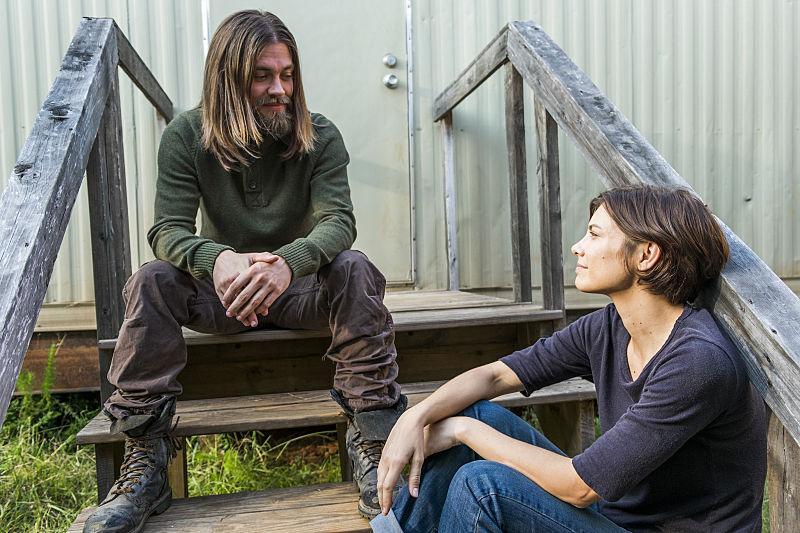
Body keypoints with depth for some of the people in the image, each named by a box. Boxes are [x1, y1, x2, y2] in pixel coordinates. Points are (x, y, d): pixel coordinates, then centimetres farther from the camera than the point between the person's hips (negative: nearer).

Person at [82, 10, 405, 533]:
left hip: (301, 284, 0)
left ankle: (374, 443, -27)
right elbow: (168, 229, -16)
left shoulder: (320, 136, -8)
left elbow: (338, 220, -22)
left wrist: (289, 261, -46)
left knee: (354, 269, -31)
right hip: (222, 289, 1)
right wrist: (218, 260, -42)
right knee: (152, 280, -26)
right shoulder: (187, 136, -7)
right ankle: (144, 462, -20)